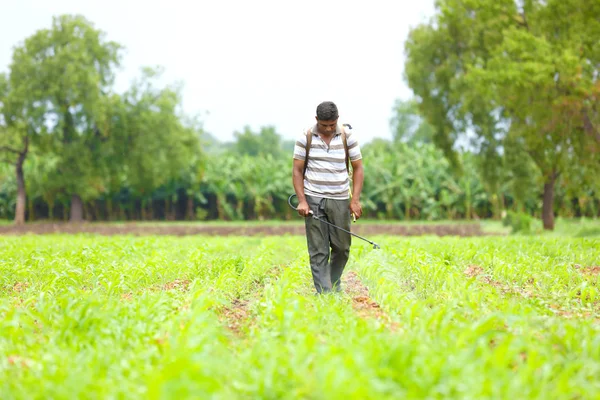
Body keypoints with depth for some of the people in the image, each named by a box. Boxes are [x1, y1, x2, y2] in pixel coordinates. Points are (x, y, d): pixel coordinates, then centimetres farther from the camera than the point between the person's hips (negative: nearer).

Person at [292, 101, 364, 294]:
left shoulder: (348, 136, -1)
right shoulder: (305, 137, -2)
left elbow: (358, 168, 4)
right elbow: (297, 170, 2)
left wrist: (355, 199, -4)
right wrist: (302, 201, -7)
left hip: (340, 200, 1)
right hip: (313, 199, -1)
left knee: (341, 247, 7)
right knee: (318, 251, -2)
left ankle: (335, 285, 29)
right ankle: (324, 293, -1)